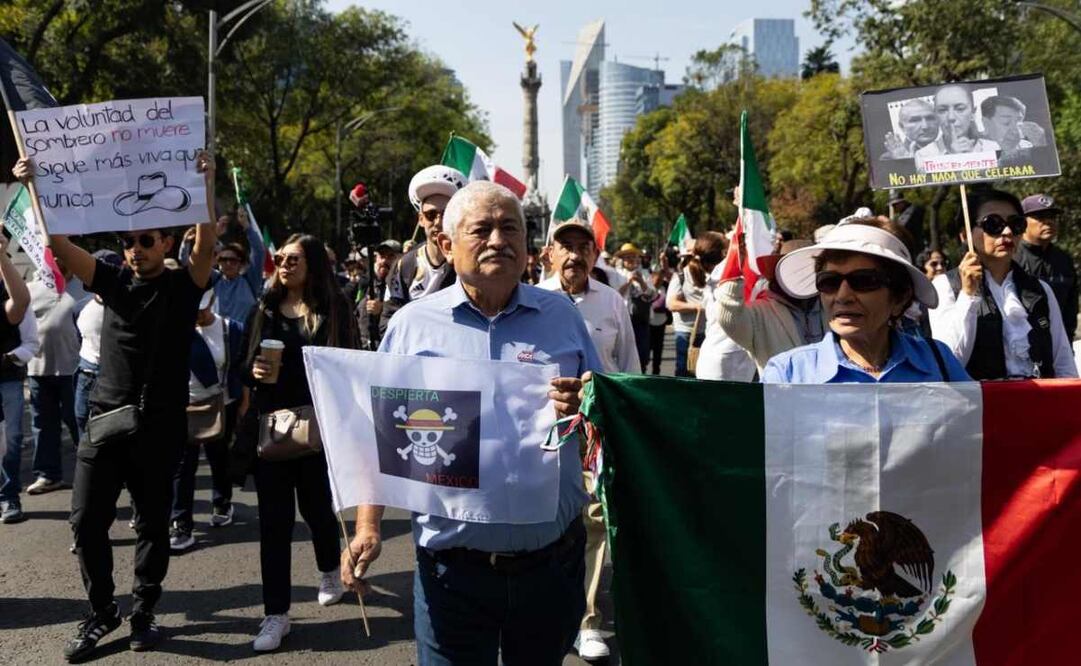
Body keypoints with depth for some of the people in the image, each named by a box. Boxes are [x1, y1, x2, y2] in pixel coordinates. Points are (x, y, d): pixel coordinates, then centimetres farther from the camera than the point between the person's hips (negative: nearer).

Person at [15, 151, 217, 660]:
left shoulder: (183, 286, 0)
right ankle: (101, 611, 21)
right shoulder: (114, 281, 6)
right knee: (87, 520, 2)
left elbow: (206, 244, -16)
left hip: (160, 426, -2)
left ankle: (143, 611, 24)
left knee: (153, 521, 8)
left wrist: (205, 184, -26)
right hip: (105, 419, 2)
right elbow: (58, 243, -1)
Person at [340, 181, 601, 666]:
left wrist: (587, 406, -14)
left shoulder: (561, 315, 4)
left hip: (553, 559, 2)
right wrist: (368, 526, -6)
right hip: (453, 568, -2)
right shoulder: (413, 324, 0)